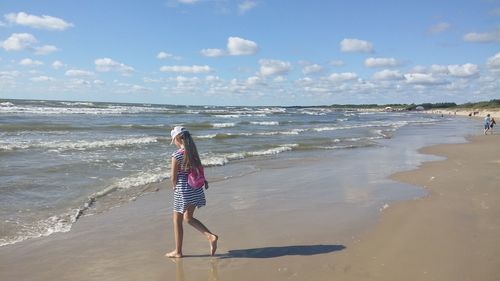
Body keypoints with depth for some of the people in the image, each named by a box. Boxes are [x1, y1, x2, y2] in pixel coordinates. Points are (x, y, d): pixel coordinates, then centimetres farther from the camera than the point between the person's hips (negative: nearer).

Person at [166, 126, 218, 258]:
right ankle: (211, 236, 8)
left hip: (183, 190, -7)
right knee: (188, 218, 22)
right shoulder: (193, 151, 3)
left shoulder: (177, 155, -17)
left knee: (177, 221, 11)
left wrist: (174, 187, 6)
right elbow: (200, 168, 12)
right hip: (195, 188, 7)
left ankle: (178, 251, 22)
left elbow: (173, 176, -12)